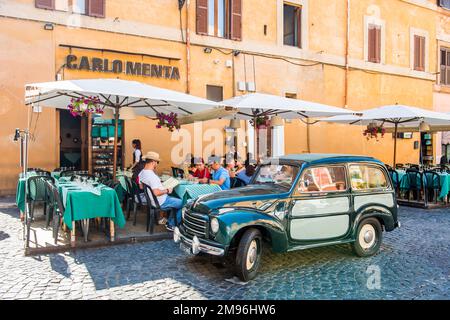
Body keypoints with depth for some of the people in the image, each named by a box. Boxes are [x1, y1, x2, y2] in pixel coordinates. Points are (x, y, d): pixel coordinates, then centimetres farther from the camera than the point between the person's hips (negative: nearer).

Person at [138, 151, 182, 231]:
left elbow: (141, 187, 17)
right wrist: (167, 191, -16)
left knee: (176, 200, 24)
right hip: (161, 203, -10)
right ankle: (171, 225, 6)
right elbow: (156, 193, -33)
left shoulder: (142, 173, 2)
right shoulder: (152, 175, -28)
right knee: (183, 203, -5)